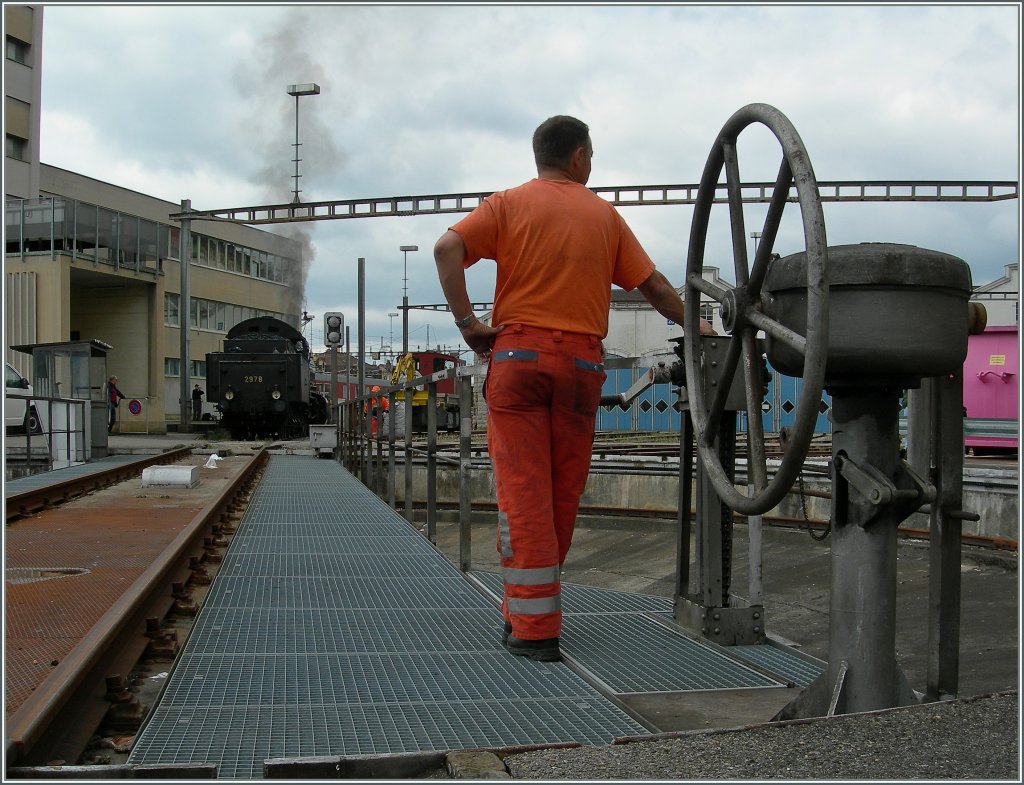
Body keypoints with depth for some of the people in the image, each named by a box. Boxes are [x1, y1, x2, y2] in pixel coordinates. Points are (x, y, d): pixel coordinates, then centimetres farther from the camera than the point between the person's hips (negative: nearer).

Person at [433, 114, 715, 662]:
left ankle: (533, 630, -4)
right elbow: (653, 285, 16)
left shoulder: (509, 204, 8)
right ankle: (532, 608, 23)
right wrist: (694, 325, 30)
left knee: (524, 492, -2)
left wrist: (466, 321, -6)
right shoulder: (604, 214, 13)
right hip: (581, 360, 2)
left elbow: (447, 249, -9)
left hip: (519, 352, -1)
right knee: (562, 495, 11)